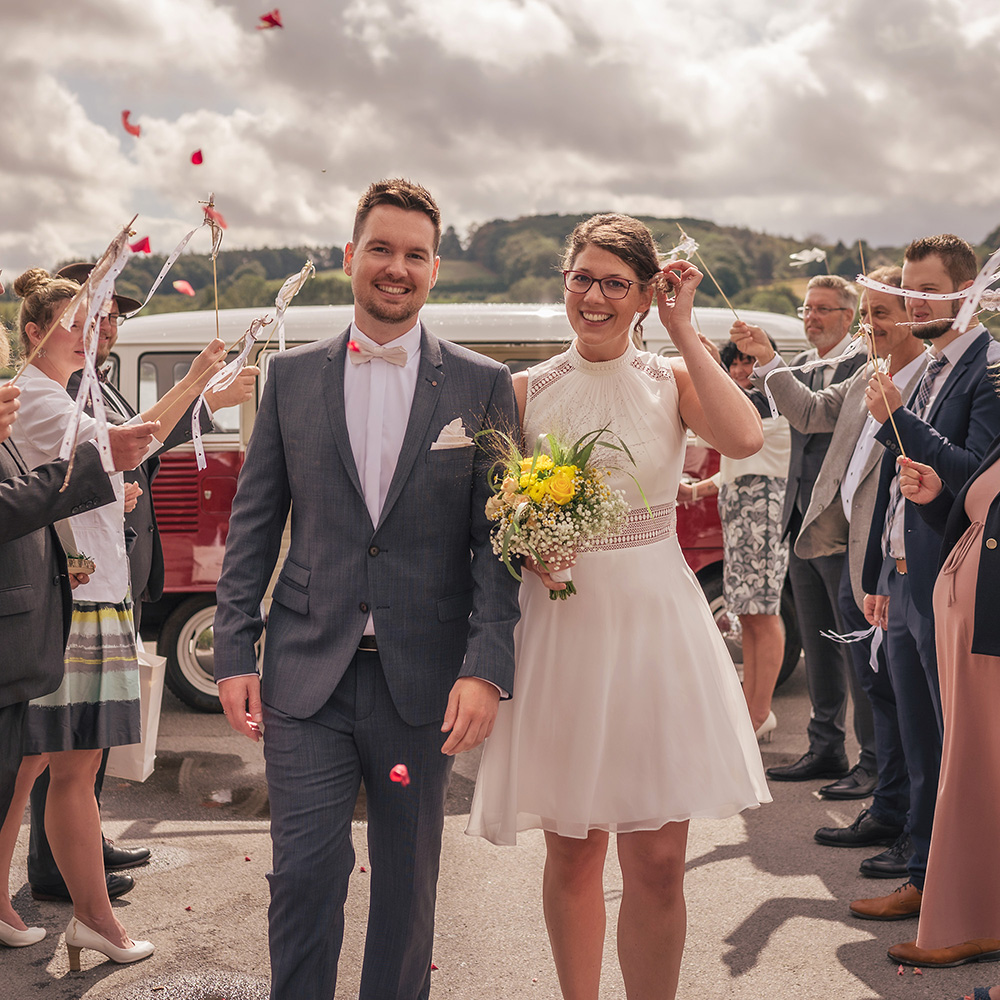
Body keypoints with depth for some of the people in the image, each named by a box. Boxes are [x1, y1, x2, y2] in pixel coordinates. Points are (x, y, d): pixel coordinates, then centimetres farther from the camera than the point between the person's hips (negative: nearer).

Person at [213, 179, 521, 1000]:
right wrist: (234, 652, 1)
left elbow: (497, 537, -2)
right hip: (308, 672, 0)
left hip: (422, 678, 0)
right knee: (305, 871, -3)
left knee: (408, 882, 12)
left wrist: (487, 668, -12)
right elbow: (253, 523, 7)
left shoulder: (481, 386, 2)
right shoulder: (293, 377, 6)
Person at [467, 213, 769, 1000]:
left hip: (654, 623, 0)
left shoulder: (672, 381, 2)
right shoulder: (528, 390, 3)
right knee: (573, 853, 10)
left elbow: (745, 437, -19)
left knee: (658, 861, 0)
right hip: (560, 627, 1)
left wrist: (683, 329, -11)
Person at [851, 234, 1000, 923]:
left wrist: (898, 419, -21)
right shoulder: (924, 371, 16)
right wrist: (880, 577, 21)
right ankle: (927, 876, 27)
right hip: (905, 583, 9)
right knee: (923, 750, 16)